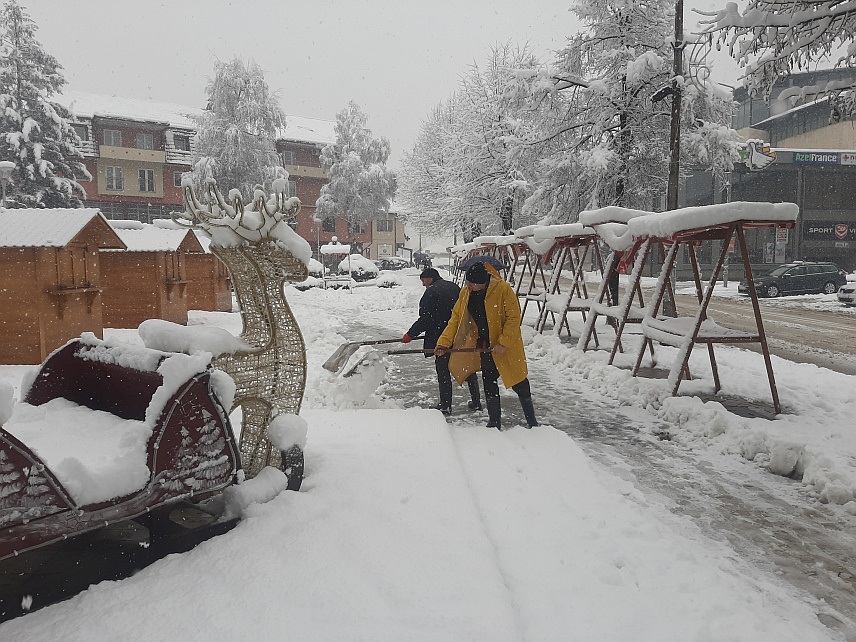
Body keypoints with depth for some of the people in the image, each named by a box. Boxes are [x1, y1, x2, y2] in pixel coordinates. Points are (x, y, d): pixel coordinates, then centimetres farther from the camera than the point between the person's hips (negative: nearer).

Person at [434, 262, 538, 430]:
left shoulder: (503, 289, -20)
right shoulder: (465, 293, -2)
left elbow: (514, 317, -18)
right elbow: (456, 319, 2)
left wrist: (504, 343, -23)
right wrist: (444, 342, -8)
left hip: (508, 346, -5)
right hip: (485, 346, 5)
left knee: (518, 383, 4)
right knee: (488, 383, 10)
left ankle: (531, 421, 23)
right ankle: (494, 423, 24)